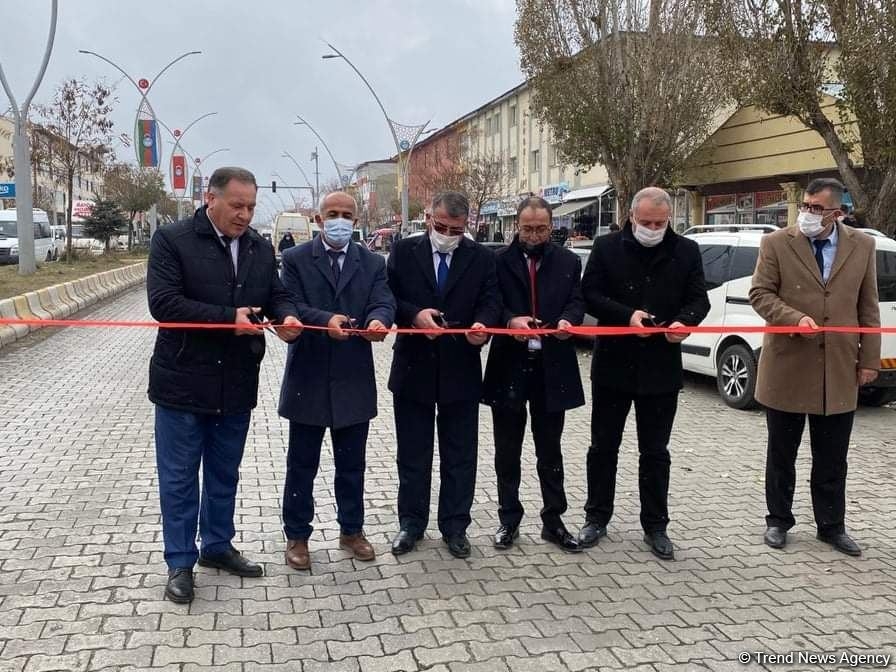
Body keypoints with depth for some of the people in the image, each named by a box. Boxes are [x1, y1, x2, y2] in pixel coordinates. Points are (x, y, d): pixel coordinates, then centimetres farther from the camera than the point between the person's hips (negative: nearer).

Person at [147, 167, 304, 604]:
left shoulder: (261, 248, 7)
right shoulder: (172, 240, -9)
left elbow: (277, 296, 10)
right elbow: (163, 302, -18)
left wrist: (288, 318, -14)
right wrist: (228, 318, -24)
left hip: (237, 383, 5)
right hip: (183, 382, -5)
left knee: (224, 474, 18)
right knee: (179, 477, 7)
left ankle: (217, 546, 35)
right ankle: (180, 562, 20)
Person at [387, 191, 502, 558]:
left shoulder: (482, 258, 2)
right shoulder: (404, 251, 1)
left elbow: (490, 301, -2)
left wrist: (482, 324, -24)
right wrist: (415, 314, -21)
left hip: (460, 370, 0)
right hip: (413, 367, 0)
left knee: (460, 455, 9)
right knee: (412, 453, 11)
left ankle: (455, 526, 22)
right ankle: (411, 523, 25)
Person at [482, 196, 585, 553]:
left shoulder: (568, 262, 6)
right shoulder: (498, 261, 0)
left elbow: (576, 301, 1)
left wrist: (567, 320, -22)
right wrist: (510, 321, -26)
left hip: (552, 368, 1)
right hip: (509, 366, -1)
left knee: (550, 450, 11)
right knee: (507, 451, 9)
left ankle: (553, 521, 21)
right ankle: (509, 520, 22)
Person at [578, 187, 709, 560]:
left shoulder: (686, 252, 3)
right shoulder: (607, 247, -1)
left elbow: (699, 299, 4)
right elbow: (590, 294, -5)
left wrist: (685, 322, -19)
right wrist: (627, 315, -20)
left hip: (661, 367, 1)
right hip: (613, 363, 0)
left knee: (655, 452, 9)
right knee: (603, 446, 9)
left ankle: (655, 526, 21)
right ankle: (596, 518, 24)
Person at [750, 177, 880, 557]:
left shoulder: (862, 246, 4)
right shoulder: (776, 244, -4)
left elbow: (868, 307, 8)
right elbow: (760, 294, -4)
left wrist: (869, 359, 5)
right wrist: (795, 318, -21)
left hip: (839, 370, 2)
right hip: (787, 366, -2)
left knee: (832, 459, 11)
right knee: (781, 454, 11)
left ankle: (831, 526, 26)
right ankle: (778, 521, 26)